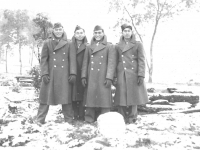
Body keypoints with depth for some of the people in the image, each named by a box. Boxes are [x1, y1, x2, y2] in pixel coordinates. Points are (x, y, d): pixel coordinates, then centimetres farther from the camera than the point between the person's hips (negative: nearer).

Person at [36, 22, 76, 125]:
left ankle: (69, 120, 12)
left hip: (64, 75, 0)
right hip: (50, 74, 0)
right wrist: (44, 73, -7)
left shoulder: (68, 44, 7)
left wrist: (73, 73, -7)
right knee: (46, 96, 2)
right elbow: (43, 59, 3)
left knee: (66, 96, 3)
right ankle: (40, 120, 9)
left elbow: (72, 59, 2)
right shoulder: (47, 43, 6)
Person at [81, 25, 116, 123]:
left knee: (104, 97, -3)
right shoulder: (89, 47, 14)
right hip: (91, 78, 3)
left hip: (103, 77, -3)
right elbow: (85, 62, 12)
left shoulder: (109, 47, 3)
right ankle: (89, 119, 11)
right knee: (90, 97, 3)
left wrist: (109, 77, -12)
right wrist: (83, 76, 4)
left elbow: (111, 63, -4)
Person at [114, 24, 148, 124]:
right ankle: (122, 118, 5)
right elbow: (115, 62, 12)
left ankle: (132, 118, 12)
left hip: (134, 75, -1)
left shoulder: (138, 45, 7)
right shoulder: (117, 46, 13)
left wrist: (141, 75, -9)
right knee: (122, 98, -3)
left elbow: (141, 61, 0)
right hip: (121, 75, 2)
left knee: (133, 96, 0)